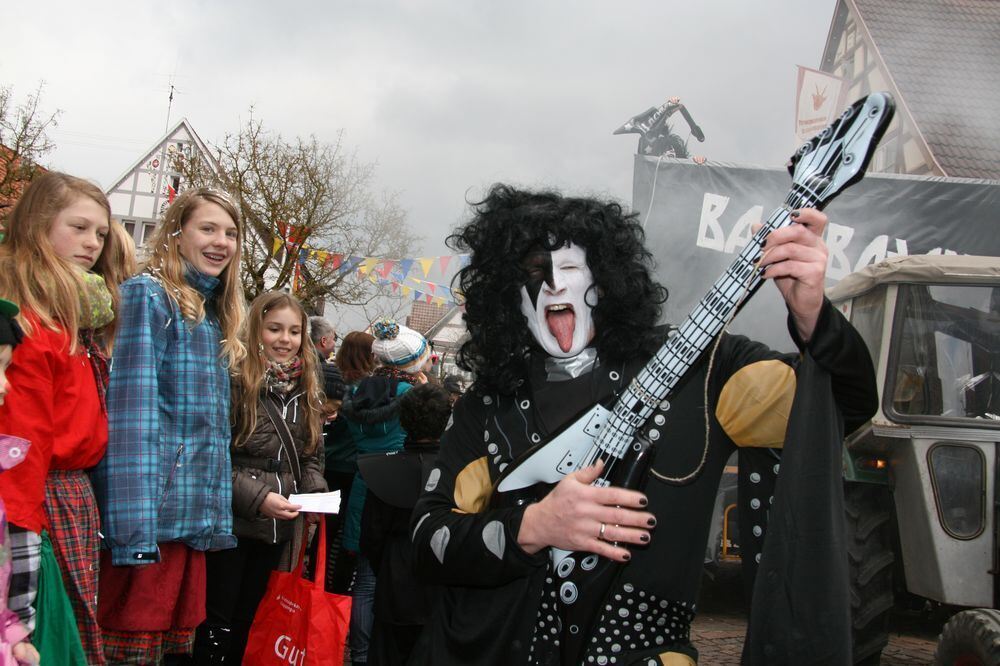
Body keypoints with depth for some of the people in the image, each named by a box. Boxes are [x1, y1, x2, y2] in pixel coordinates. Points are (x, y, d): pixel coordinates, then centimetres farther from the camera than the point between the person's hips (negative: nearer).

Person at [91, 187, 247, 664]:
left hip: (195, 522, 8)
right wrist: (133, 532, -22)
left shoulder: (215, 315, 19)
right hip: (150, 518, -8)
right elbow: (131, 414, -16)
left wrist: (218, 522, 16)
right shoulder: (148, 295, -6)